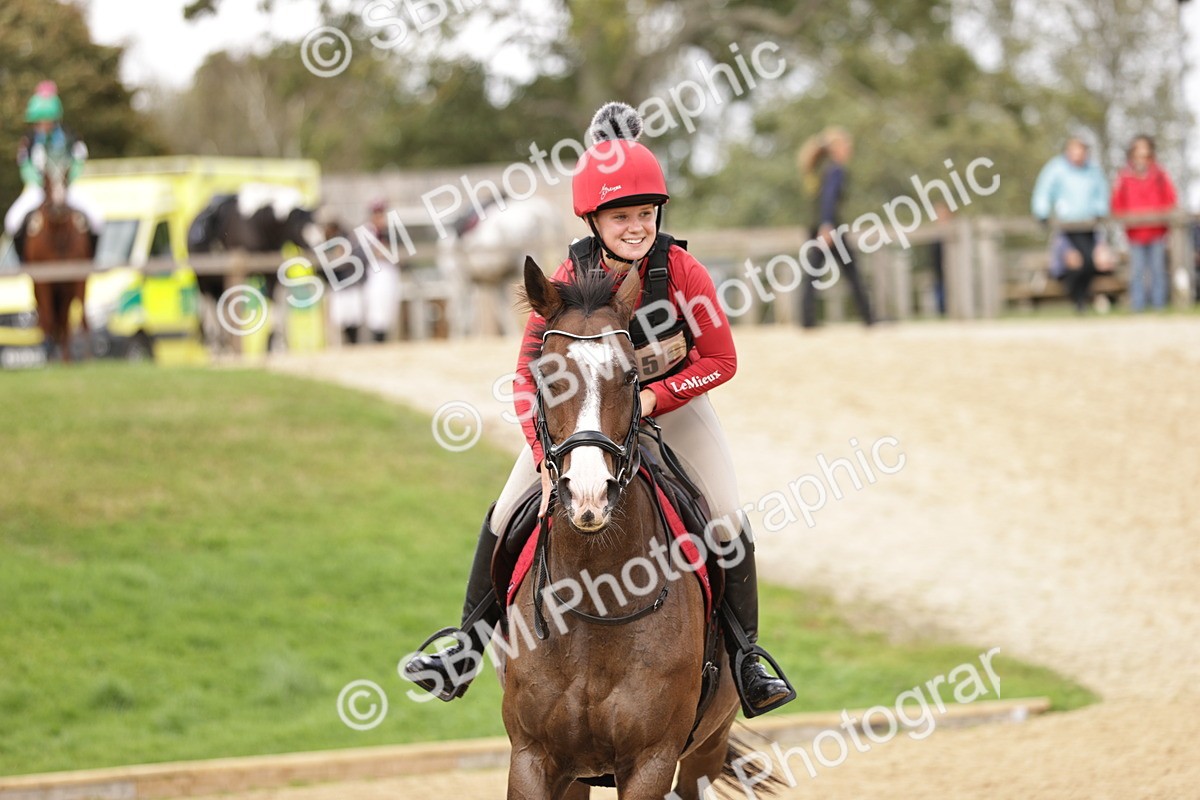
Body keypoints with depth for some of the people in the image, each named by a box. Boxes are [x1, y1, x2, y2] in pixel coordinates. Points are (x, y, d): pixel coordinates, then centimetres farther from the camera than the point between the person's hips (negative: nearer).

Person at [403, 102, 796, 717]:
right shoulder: (568, 281, -25)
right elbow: (529, 374, -24)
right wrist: (547, 456, -36)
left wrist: (653, 397, -29)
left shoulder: (683, 272, -26)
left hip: (671, 398, 0)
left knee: (727, 523, -10)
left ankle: (746, 661, 4)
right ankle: (468, 646, 8)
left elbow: (720, 360, -17)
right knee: (506, 516, -5)